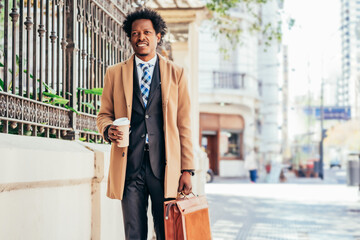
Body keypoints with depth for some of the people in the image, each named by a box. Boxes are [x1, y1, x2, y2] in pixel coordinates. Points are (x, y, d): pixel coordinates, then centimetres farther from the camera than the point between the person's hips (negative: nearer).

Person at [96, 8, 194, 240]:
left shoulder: (176, 73, 9)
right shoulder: (115, 73, 11)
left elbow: (184, 124, 7)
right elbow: (104, 114, 16)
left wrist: (187, 169, 1)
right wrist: (108, 129, -9)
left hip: (165, 168, -1)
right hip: (130, 166, 1)